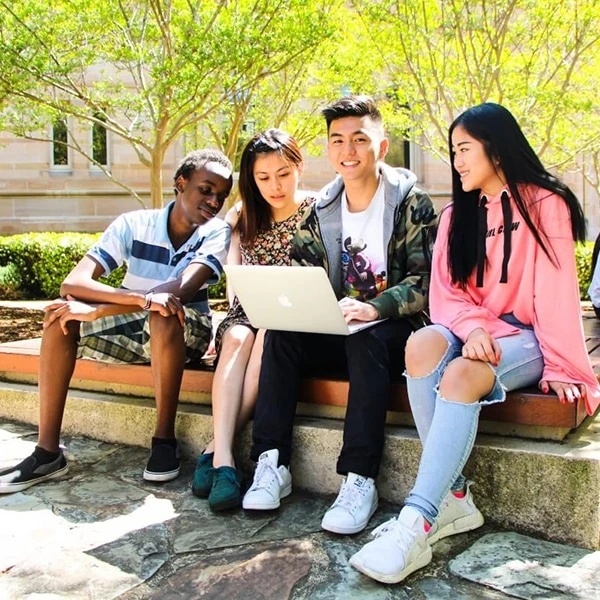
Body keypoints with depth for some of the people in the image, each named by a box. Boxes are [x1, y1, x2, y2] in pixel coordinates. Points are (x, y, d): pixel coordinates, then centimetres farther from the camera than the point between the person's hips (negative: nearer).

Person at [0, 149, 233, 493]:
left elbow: (182, 290, -30)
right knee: (60, 314, -19)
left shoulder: (217, 232, -13)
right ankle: (47, 452, -16)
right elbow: (73, 283, -22)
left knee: (166, 313, -35)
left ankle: (165, 439, -22)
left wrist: (95, 311, -32)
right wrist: (141, 298, -40)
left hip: (185, 333, -3)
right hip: (132, 329, 3)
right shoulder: (133, 224, -10)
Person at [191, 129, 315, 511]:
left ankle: (215, 448, -34)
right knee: (237, 338, -33)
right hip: (250, 312, 3)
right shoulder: (243, 218, 13)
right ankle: (224, 459, -42)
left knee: (269, 336, -36)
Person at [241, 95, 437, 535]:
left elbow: (425, 282, -15)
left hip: (394, 330, -4)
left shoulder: (410, 202, -7)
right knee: (281, 334, -22)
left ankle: (360, 480, -34)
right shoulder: (321, 210, 8)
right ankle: (272, 464, -21)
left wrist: (374, 308, -32)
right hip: (337, 332, 5)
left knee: (366, 340, -37)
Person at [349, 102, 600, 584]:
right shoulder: (457, 215, 13)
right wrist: (472, 327, -17)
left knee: (460, 376, -35)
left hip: (526, 336, -4)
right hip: (474, 332, 4)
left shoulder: (545, 205, -3)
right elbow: (446, 292, 3)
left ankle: (416, 524, -36)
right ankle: (454, 500, -27)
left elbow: (556, 292, -9)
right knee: (423, 345, -30)